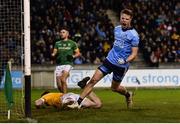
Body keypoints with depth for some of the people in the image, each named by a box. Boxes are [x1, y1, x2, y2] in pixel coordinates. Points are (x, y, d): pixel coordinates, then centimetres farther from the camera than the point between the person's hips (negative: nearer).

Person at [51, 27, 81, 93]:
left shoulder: (72, 43, 9)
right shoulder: (57, 43, 17)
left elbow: (78, 53, 12)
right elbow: (54, 52, 10)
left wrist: (73, 56, -9)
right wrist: (53, 55, -13)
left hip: (68, 63, -4)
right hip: (59, 65, 4)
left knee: (63, 80, -26)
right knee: (59, 85, 0)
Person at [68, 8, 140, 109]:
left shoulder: (134, 35, -14)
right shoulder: (117, 29, 5)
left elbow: (134, 54, -15)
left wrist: (125, 61, -31)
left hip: (121, 65, -5)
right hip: (110, 59, 5)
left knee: (114, 88, 12)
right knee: (93, 80, -6)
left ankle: (128, 95, 45)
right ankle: (78, 102, -5)